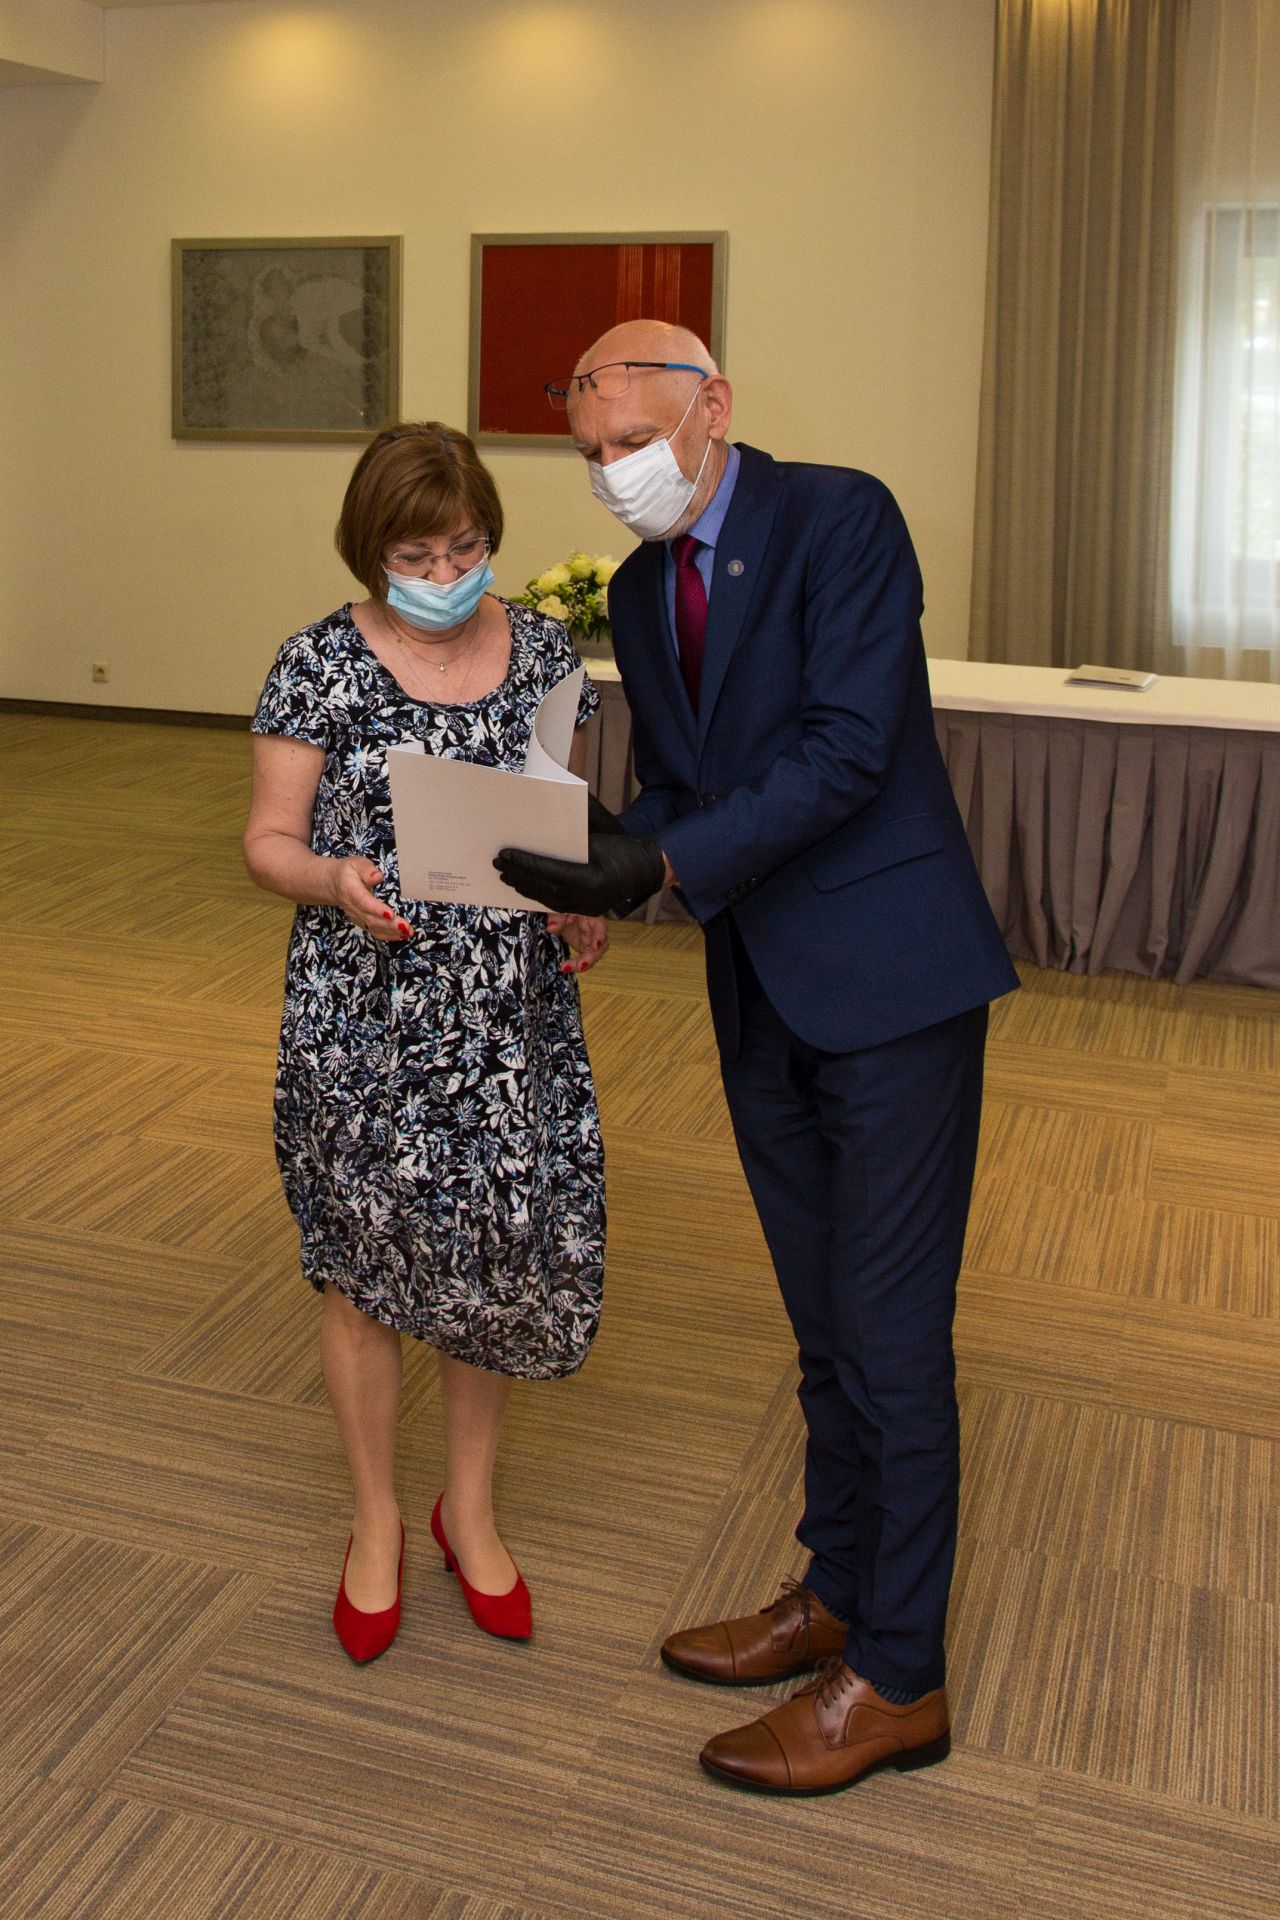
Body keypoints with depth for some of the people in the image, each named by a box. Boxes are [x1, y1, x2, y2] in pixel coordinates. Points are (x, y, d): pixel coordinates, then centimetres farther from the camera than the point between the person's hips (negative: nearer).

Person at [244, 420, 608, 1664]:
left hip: (511, 1012, 3)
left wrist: (585, 903, -7)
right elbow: (268, 839, -3)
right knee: (365, 1264, 8)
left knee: (503, 1253, 9)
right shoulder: (320, 665, -5)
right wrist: (336, 881, -23)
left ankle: (470, 1511, 33)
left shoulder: (542, 651, 4)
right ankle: (377, 1523, 30)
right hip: (363, 1015, -2)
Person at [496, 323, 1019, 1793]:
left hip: (889, 972, -7)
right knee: (823, 1322, 18)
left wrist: (665, 866, -26)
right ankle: (837, 1596, 34)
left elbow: (845, 750, -20)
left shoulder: (841, 519, -11)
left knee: (889, 1327, 0)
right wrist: (599, 874, -6)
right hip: (761, 996, 7)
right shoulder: (637, 590, 12)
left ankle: (897, 1681, 14)